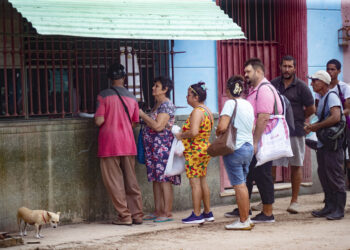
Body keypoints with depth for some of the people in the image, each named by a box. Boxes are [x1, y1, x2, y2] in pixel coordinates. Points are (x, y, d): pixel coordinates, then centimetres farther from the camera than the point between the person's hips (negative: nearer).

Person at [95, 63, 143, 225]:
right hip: (128, 143, 5)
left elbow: (99, 121, -12)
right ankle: (137, 214, 11)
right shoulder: (132, 98, 8)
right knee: (131, 180, 11)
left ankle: (124, 216, -1)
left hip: (109, 144, -4)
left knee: (114, 181, 1)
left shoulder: (104, 96, -7)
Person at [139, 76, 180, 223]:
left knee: (164, 179, -7)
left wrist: (143, 115, -12)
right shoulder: (157, 104, 18)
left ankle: (167, 212, -5)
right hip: (153, 146, 10)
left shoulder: (167, 105, -12)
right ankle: (158, 211, 16)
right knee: (156, 179, 11)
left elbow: (158, 126, -21)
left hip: (163, 145, -10)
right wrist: (143, 118, 12)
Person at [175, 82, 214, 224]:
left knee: (195, 183, -5)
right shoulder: (207, 111, 13)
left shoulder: (197, 112, -17)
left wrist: (181, 135, -12)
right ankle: (207, 213, 18)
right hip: (205, 148, 10)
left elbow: (194, 132, -28)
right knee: (202, 181, 14)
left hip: (194, 151, -10)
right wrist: (184, 133, 15)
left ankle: (197, 215, -3)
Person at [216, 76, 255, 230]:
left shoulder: (231, 103, -12)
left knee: (239, 185, -3)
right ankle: (246, 218, 19)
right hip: (249, 147, 7)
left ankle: (243, 222, 0)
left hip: (235, 148, -7)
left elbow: (222, 126, -22)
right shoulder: (248, 104, 11)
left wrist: (217, 132, -2)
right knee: (242, 184, 16)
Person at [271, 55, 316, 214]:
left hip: (295, 132, -2)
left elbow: (311, 109, 3)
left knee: (296, 166, 4)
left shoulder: (301, 87, -1)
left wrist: (295, 120, 9)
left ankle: (294, 201, 11)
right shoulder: (273, 84, 7)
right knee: (270, 166, -2)